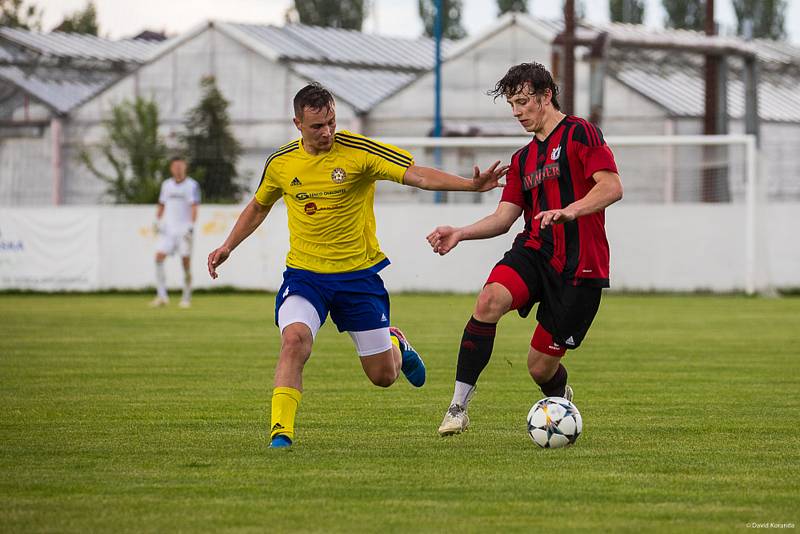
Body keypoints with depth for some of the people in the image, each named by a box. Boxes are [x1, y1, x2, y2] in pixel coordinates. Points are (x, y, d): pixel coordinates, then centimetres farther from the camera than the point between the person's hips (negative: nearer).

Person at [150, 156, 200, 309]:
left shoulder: (192, 185, -2)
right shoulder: (166, 185, 12)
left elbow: (194, 207, -9)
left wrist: (191, 226, -20)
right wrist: (158, 221, 12)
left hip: (184, 230, -4)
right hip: (167, 229, 4)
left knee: (186, 262, -4)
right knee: (159, 257, -12)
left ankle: (186, 298, 8)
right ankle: (162, 296, -11)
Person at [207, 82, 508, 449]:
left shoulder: (359, 151, -12)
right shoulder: (280, 163, -2)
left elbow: (417, 175, -19)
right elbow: (258, 207, 19)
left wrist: (471, 185, -31)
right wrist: (227, 246, 13)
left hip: (359, 274, -1)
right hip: (304, 274, 1)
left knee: (383, 376, 7)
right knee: (294, 338, -29)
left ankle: (396, 344, 45)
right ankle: (281, 431, -23)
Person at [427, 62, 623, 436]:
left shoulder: (580, 134, -2)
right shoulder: (523, 159, 21)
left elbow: (612, 187, -15)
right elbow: (504, 217, 15)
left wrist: (570, 211, -31)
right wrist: (460, 234, -3)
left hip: (579, 266, -5)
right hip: (533, 251, 5)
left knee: (541, 367, -1)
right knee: (490, 300, -29)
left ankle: (561, 398, 38)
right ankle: (458, 406, -29)